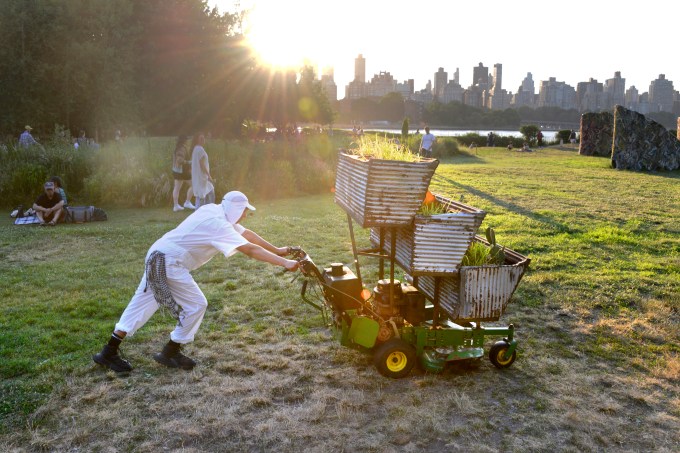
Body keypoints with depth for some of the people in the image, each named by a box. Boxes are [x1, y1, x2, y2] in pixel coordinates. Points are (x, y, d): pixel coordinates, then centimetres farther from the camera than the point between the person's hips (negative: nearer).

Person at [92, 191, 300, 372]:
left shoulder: (214, 211, 9)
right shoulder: (218, 224, -18)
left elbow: (247, 234, 14)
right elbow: (250, 249, -27)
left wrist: (276, 250, 16)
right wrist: (284, 262, -29)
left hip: (158, 257, 10)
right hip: (168, 261, -10)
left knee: (143, 303, 15)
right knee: (196, 305, -3)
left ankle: (109, 352, 21)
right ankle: (170, 353, 11)